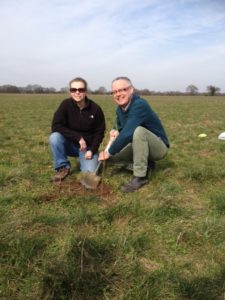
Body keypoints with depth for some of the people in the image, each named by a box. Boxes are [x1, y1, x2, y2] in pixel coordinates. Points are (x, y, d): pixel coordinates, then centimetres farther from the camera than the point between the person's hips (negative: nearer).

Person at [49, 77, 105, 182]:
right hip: (70, 144, 1)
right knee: (54, 137, -30)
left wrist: (92, 150, -17)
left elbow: (99, 132, -4)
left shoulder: (95, 109, -12)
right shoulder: (66, 104, -14)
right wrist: (78, 137, -28)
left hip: (88, 147, -1)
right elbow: (56, 126, -23)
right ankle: (62, 167, -9)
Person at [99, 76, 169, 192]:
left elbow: (128, 133, -37)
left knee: (138, 130, -36)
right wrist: (116, 132, -9)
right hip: (140, 146, 8)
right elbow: (121, 128, 16)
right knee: (111, 156, -3)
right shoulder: (119, 108, -1)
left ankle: (140, 176, -25)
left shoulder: (140, 105, -28)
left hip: (159, 147, -8)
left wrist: (109, 152, -28)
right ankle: (146, 163, 10)